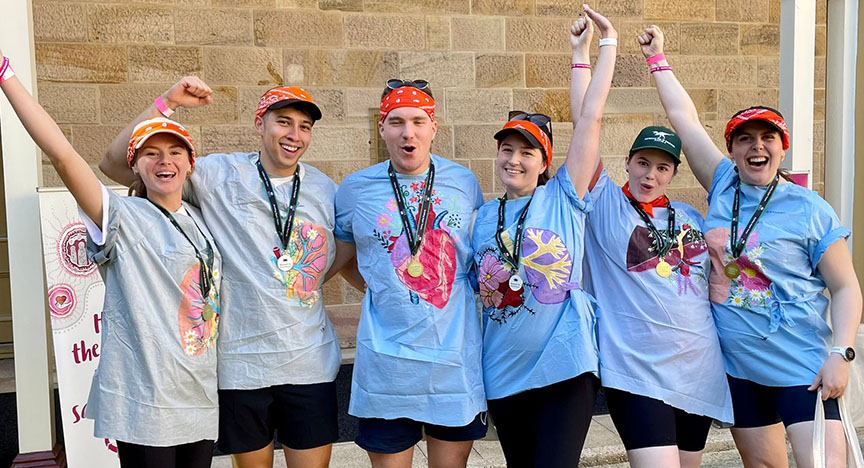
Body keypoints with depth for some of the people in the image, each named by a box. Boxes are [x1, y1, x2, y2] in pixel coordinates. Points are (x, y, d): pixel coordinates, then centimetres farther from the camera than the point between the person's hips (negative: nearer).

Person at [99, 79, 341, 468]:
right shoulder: (218, 176, -4)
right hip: (240, 360, -1)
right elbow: (114, 164, -8)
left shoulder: (326, 190, 5)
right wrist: (167, 102, -14)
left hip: (310, 363, 2)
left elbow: (347, 258, 18)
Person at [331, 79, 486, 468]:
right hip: (388, 359, -1)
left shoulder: (464, 183, 4)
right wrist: (381, 290, 4)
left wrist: (460, 289, 5)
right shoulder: (355, 189, 1)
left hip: (457, 356, 1)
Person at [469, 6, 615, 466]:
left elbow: (590, 117, -7)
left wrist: (606, 43, -3)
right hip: (504, 375, 4)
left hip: (565, 369, -4)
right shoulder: (481, 219, 6)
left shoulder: (563, 198, -3)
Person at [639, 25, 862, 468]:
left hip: (801, 364, -3)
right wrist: (657, 58, 12)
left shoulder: (811, 210, -6)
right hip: (736, 363, 4)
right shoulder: (724, 186, 2)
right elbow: (683, 117, 7)